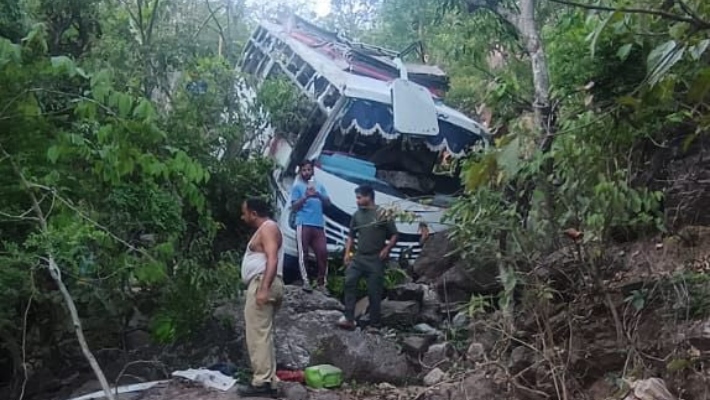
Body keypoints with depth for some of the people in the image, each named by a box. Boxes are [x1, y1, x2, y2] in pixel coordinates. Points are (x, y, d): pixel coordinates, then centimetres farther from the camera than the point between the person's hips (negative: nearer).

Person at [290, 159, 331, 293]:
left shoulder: (319, 186, 19)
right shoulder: (297, 187, 7)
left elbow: (328, 203, 10)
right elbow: (294, 206, -1)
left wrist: (319, 195, -9)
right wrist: (306, 196, -15)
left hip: (319, 224, 4)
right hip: (303, 224, -4)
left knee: (323, 252, -2)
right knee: (303, 253, -7)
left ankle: (322, 283, 5)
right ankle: (306, 281, -5)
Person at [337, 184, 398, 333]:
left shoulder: (383, 214, -4)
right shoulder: (357, 215, 10)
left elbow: (394, 235, -1)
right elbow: (351, 236, 18)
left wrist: (386, 249, -16)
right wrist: (347, 253, 6)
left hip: (376, 259, -4)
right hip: (358, 256, 4)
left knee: (374, 292, 0)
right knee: (349, 281, -17)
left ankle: (374, 324, 12)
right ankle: (349, 318, -16)